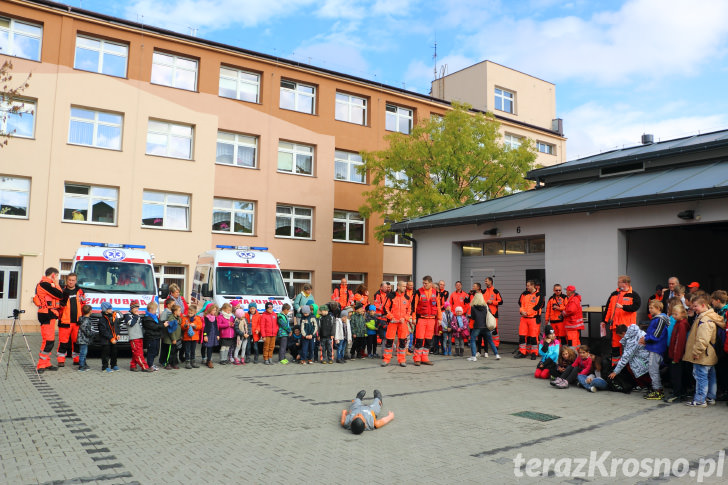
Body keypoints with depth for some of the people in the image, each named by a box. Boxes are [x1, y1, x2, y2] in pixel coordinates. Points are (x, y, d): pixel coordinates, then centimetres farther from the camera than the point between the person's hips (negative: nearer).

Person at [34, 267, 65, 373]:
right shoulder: (44, 284, -12)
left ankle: (46, 363, 18)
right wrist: (56, 283, -5)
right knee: (48, 340, -11)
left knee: (50, 340, 13)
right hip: (47, 315, -11)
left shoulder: (46, 284, 20)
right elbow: (59, 295, -17)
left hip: (50, 315, 11)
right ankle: (41, 365, -8)